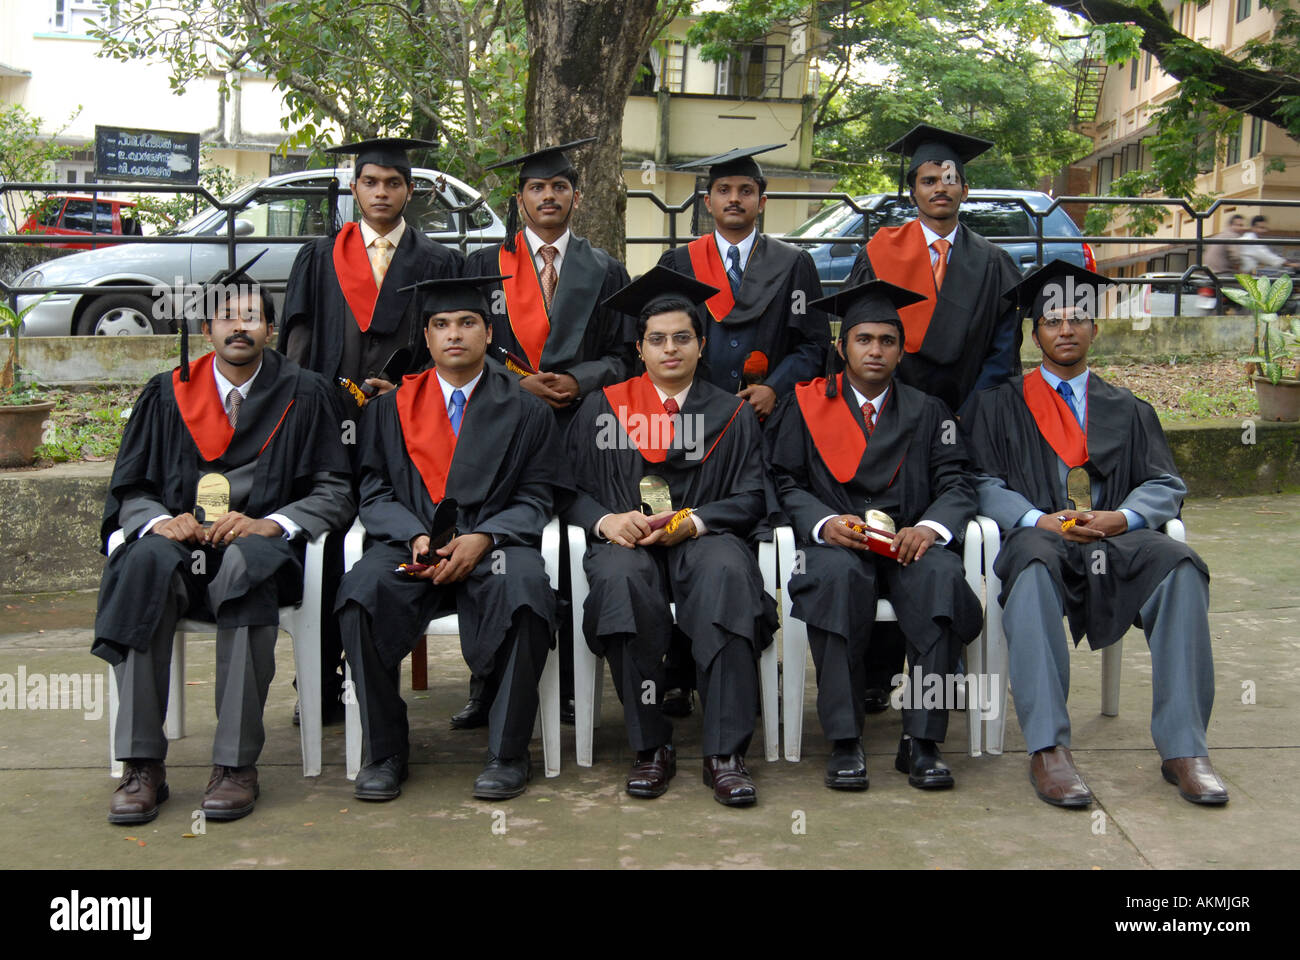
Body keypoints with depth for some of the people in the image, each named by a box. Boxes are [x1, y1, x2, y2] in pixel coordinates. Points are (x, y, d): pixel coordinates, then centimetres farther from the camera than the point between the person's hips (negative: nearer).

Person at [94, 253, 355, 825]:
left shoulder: (304, 395, 10)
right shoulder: (168, 395, 16)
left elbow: (335, 493, 3)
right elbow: (127, 490, 14)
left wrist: (267, 524, -15)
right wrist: (158, 521, -10)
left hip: (260, 548, -2)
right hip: (180, 542, 2)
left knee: (244, 566, -37)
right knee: (146, 560, -33)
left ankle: (237, 763, -31)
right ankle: (141, 765, -29)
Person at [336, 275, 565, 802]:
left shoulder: (525, 410, 13)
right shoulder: (390, 408, 17)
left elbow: (536, 498, 5)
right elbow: (376, 491, 10)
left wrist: (483, 538, -14)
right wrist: (415, 535, -11)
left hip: (494, 544, -1)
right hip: (411, 543, 2)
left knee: (524, 589, -36)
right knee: (362, 590, -31)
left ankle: (508, 752, -20)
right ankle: (384, 750, -15)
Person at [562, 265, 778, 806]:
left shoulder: (731, 413, 17)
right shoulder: (603, 407, 16)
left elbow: (751, 497, 8)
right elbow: (569, 488, 9)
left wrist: (693, 521, -11)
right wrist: (607, 519, -12)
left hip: (701, 540, 0)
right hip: (626, 541, 0)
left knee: (728, 573, -37)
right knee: (621, 577, -37)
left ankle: (724, 752, -34)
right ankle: (651, 746, -26)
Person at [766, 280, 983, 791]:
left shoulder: (928, 412, 17)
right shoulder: (806, 405, 11)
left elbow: (955, 483, 6)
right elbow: (786, 482, 4)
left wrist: (929, 527, -16)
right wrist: (824, 523, -16)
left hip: (909, 543, 2)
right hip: (837, 543, -1)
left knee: (941, 575, -33)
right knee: (837, 575, -37)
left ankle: (921, 742, -26)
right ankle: (844, 743, -30)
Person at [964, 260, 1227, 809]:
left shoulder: (1128, 410, 25)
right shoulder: (1000, 405, 19)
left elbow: (1165, 485, 13)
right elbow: (984, 483, 6)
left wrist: (1122, 518, -10)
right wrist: (1037, 520, -14)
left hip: (1116, 541, 2)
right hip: (1036, 539, -2)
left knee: (1180, 566, -32)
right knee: (1032, 565, -40)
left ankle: (1182, 748, -30)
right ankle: (1047, 749, -41)